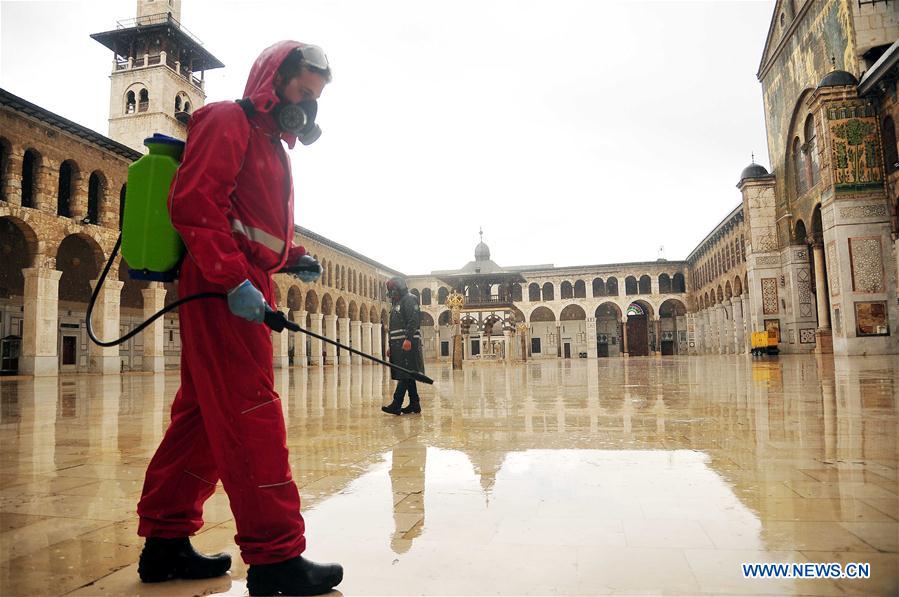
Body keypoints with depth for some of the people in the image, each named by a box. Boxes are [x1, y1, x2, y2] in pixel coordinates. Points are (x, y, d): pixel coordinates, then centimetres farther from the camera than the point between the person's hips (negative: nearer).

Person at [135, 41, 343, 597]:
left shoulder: (273, 142, 28)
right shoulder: (228, 121, -2)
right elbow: (194, 201, -15)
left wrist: (291, 256, 12)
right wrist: (233, 278, -23)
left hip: (243, 288, 10)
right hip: (222, 290, -10)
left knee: (205, 417, 11)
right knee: (252, 415, -10)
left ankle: (165, 540, 21)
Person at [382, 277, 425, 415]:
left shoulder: (410, 299, -4)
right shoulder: (396, 304, 24)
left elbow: (413, 321, -17)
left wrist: (408, 339, -25)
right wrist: (390, 346, 23)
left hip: (408, 344, -10)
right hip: (398, 344, 10)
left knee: (405, 375, -11)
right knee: (407, 375, 9)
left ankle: (396, 405, -16)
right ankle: (414, 404, 13)